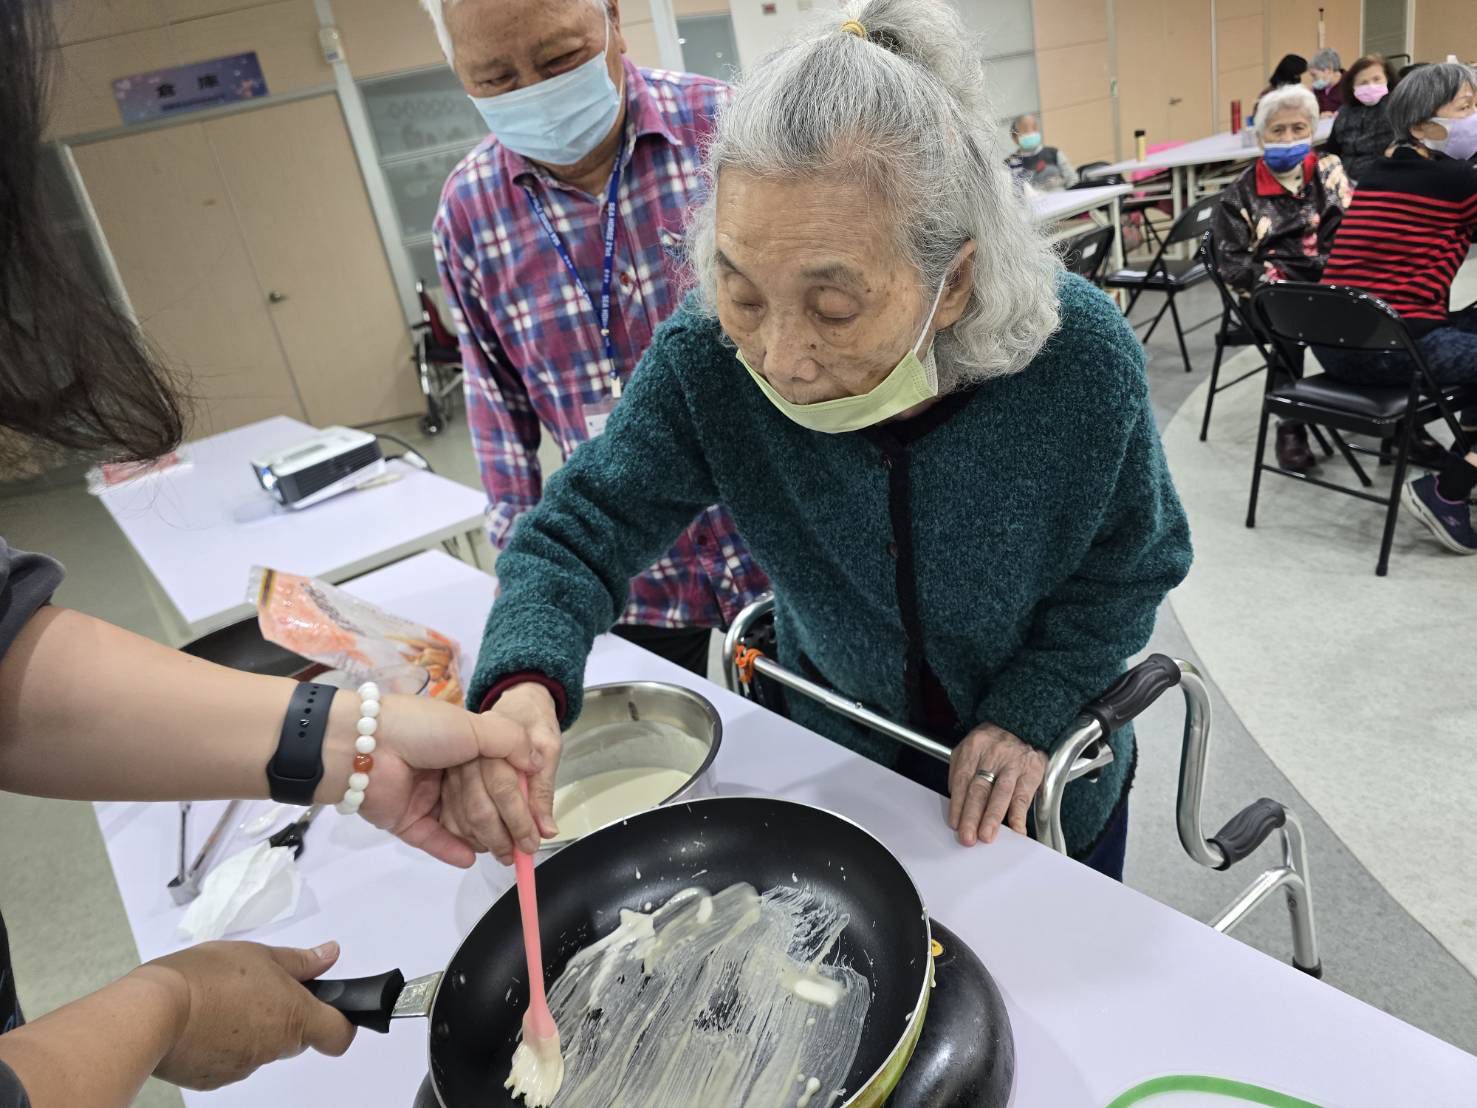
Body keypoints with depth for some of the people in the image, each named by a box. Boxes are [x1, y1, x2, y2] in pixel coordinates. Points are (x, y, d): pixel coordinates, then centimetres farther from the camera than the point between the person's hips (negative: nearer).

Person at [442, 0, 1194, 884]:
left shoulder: (1081, 358, -30)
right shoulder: (705, 363, -29)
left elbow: (1135, 565, -13)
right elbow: (579, 534, -20)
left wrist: (1031, 711, -22)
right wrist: (522, 684, -38)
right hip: (843, 777, 1)